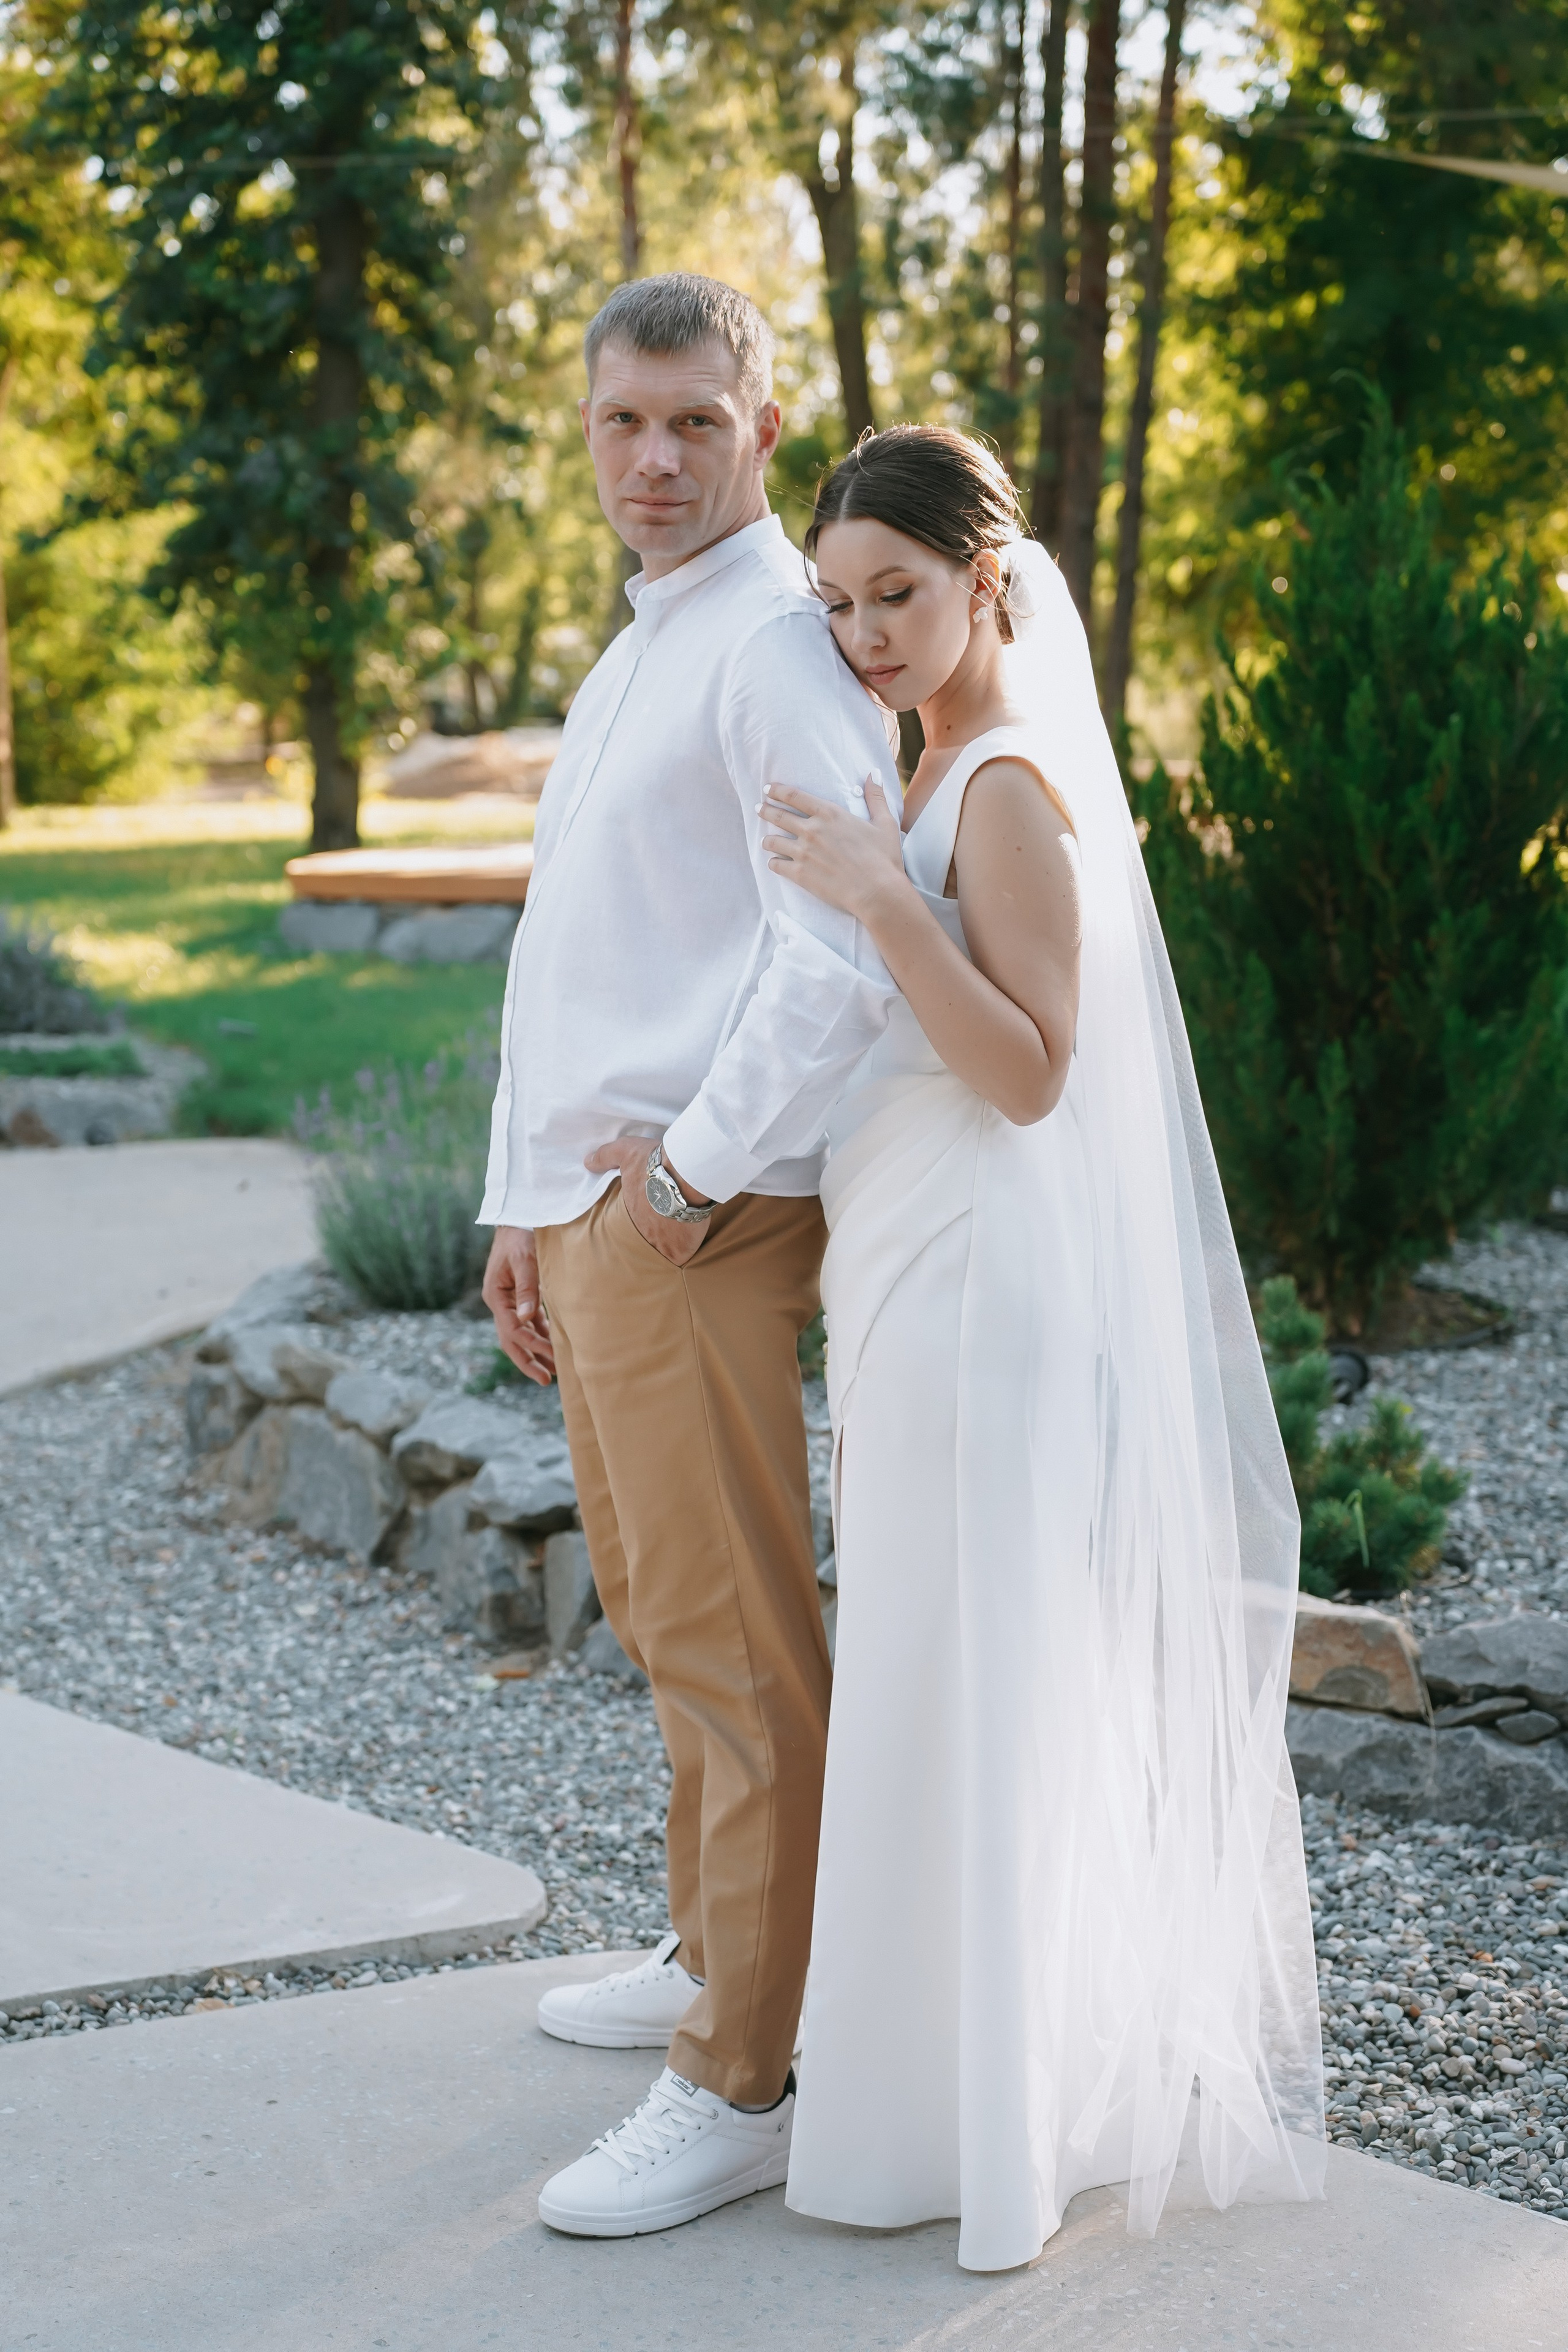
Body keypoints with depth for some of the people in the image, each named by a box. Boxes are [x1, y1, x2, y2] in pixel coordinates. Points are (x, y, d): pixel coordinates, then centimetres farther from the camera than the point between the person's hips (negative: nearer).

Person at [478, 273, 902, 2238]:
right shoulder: (625, 663, 20)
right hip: (592, 1207, 10)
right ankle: (710, 1956, 33)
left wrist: (693, 1163, -15)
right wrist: (523, 1206, 20)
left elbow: (847, 964, -24)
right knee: (659, 1616, 19)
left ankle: (738, 2086, 0)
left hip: (700, 1217, -10)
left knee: (731, 1638, -6)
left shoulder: (778, 653, -12)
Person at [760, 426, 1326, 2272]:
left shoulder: (1011, 787, -15)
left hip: (981, 1290, -10)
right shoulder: (939, 774, 14)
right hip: (915, 1286, 10)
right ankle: (959, 2076, 28)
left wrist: (882, 900, -28)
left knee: (968, 1687, -2)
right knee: (941, 1684, 16)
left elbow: (1031, 1072, -21)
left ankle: (975, 2117, 9)